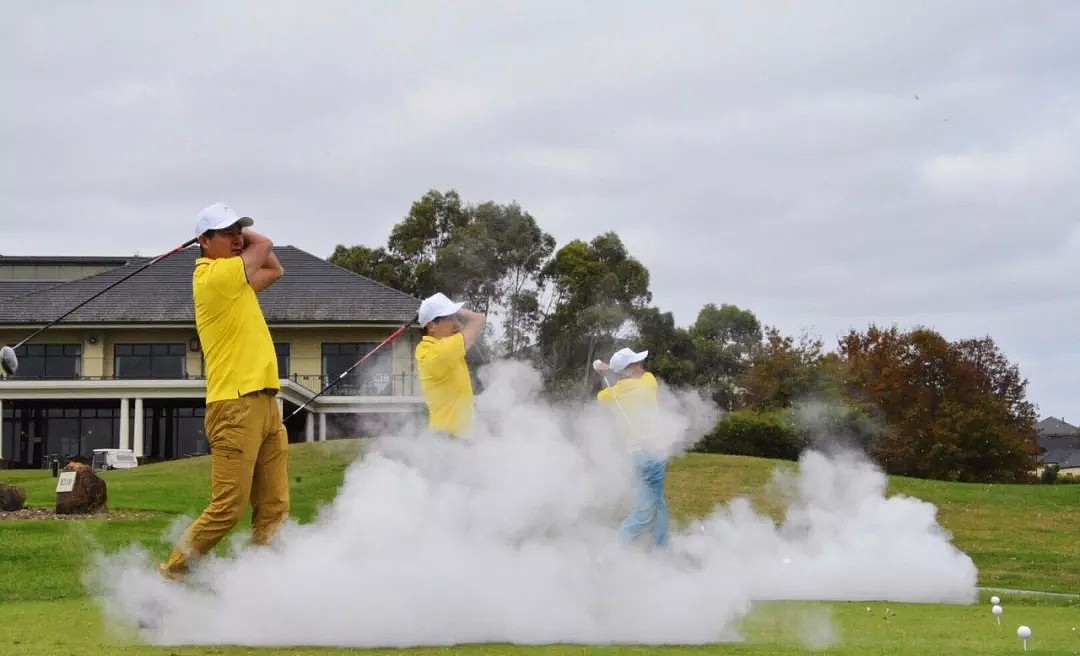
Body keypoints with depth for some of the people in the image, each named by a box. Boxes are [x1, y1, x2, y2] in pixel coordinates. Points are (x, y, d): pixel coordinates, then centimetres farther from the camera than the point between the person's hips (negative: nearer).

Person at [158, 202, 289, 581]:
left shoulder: (234, 278, 18)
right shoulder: (214, 275, -9)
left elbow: (274, 269, 31)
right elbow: (265, 245, -1)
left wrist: (239, 233, 22)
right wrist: (242, 236, 18)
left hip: (265, 404, 9)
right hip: (236, 405, -9)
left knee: (275, 511, 3)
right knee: (228, 507, -10)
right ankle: (169, 576, -1)